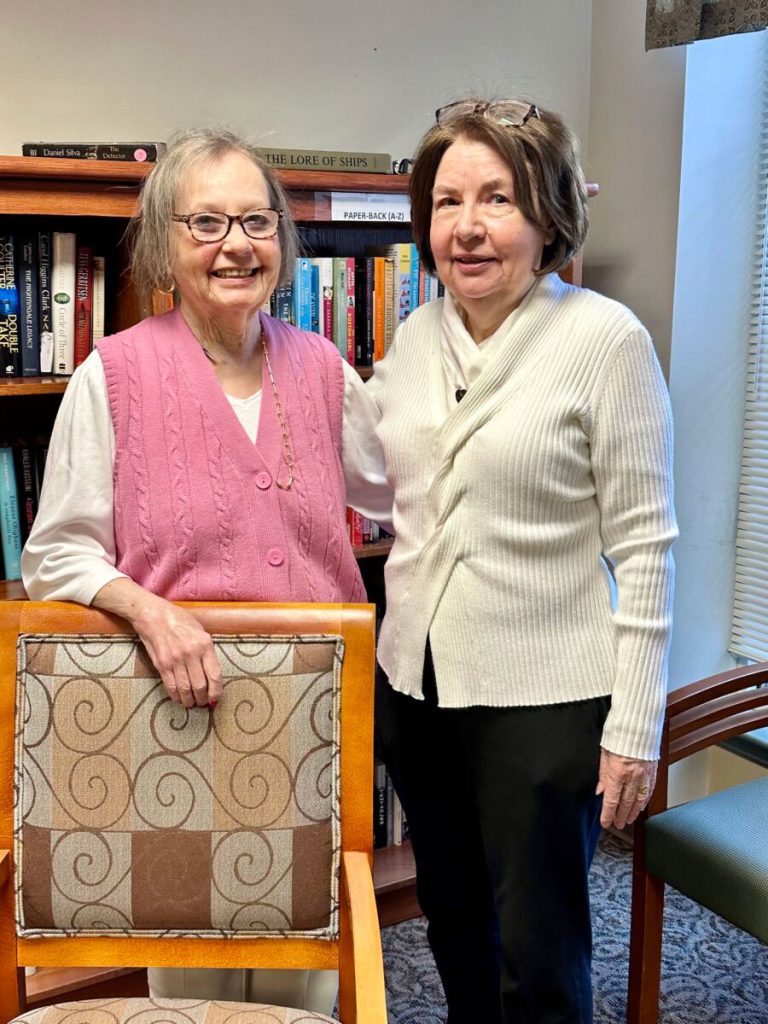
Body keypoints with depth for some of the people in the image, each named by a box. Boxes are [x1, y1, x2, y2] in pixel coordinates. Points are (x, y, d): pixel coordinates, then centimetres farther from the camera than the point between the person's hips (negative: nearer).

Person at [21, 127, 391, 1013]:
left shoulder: (320, 369, 4)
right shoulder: (114, 374, -6)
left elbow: (401, 486, 18)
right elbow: (54, 556, -4)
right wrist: (147, 608, -21)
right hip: (176, 710, -3)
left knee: (307, 977, 16)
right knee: (193, 979, 13)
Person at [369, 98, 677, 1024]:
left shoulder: (606, 339, -13)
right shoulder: (414, 336, 4)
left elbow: (643, 545, -13)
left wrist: (635, 728, -13)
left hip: (544, 700, -5)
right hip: (415, 685, 6)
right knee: (452, 922, 23)